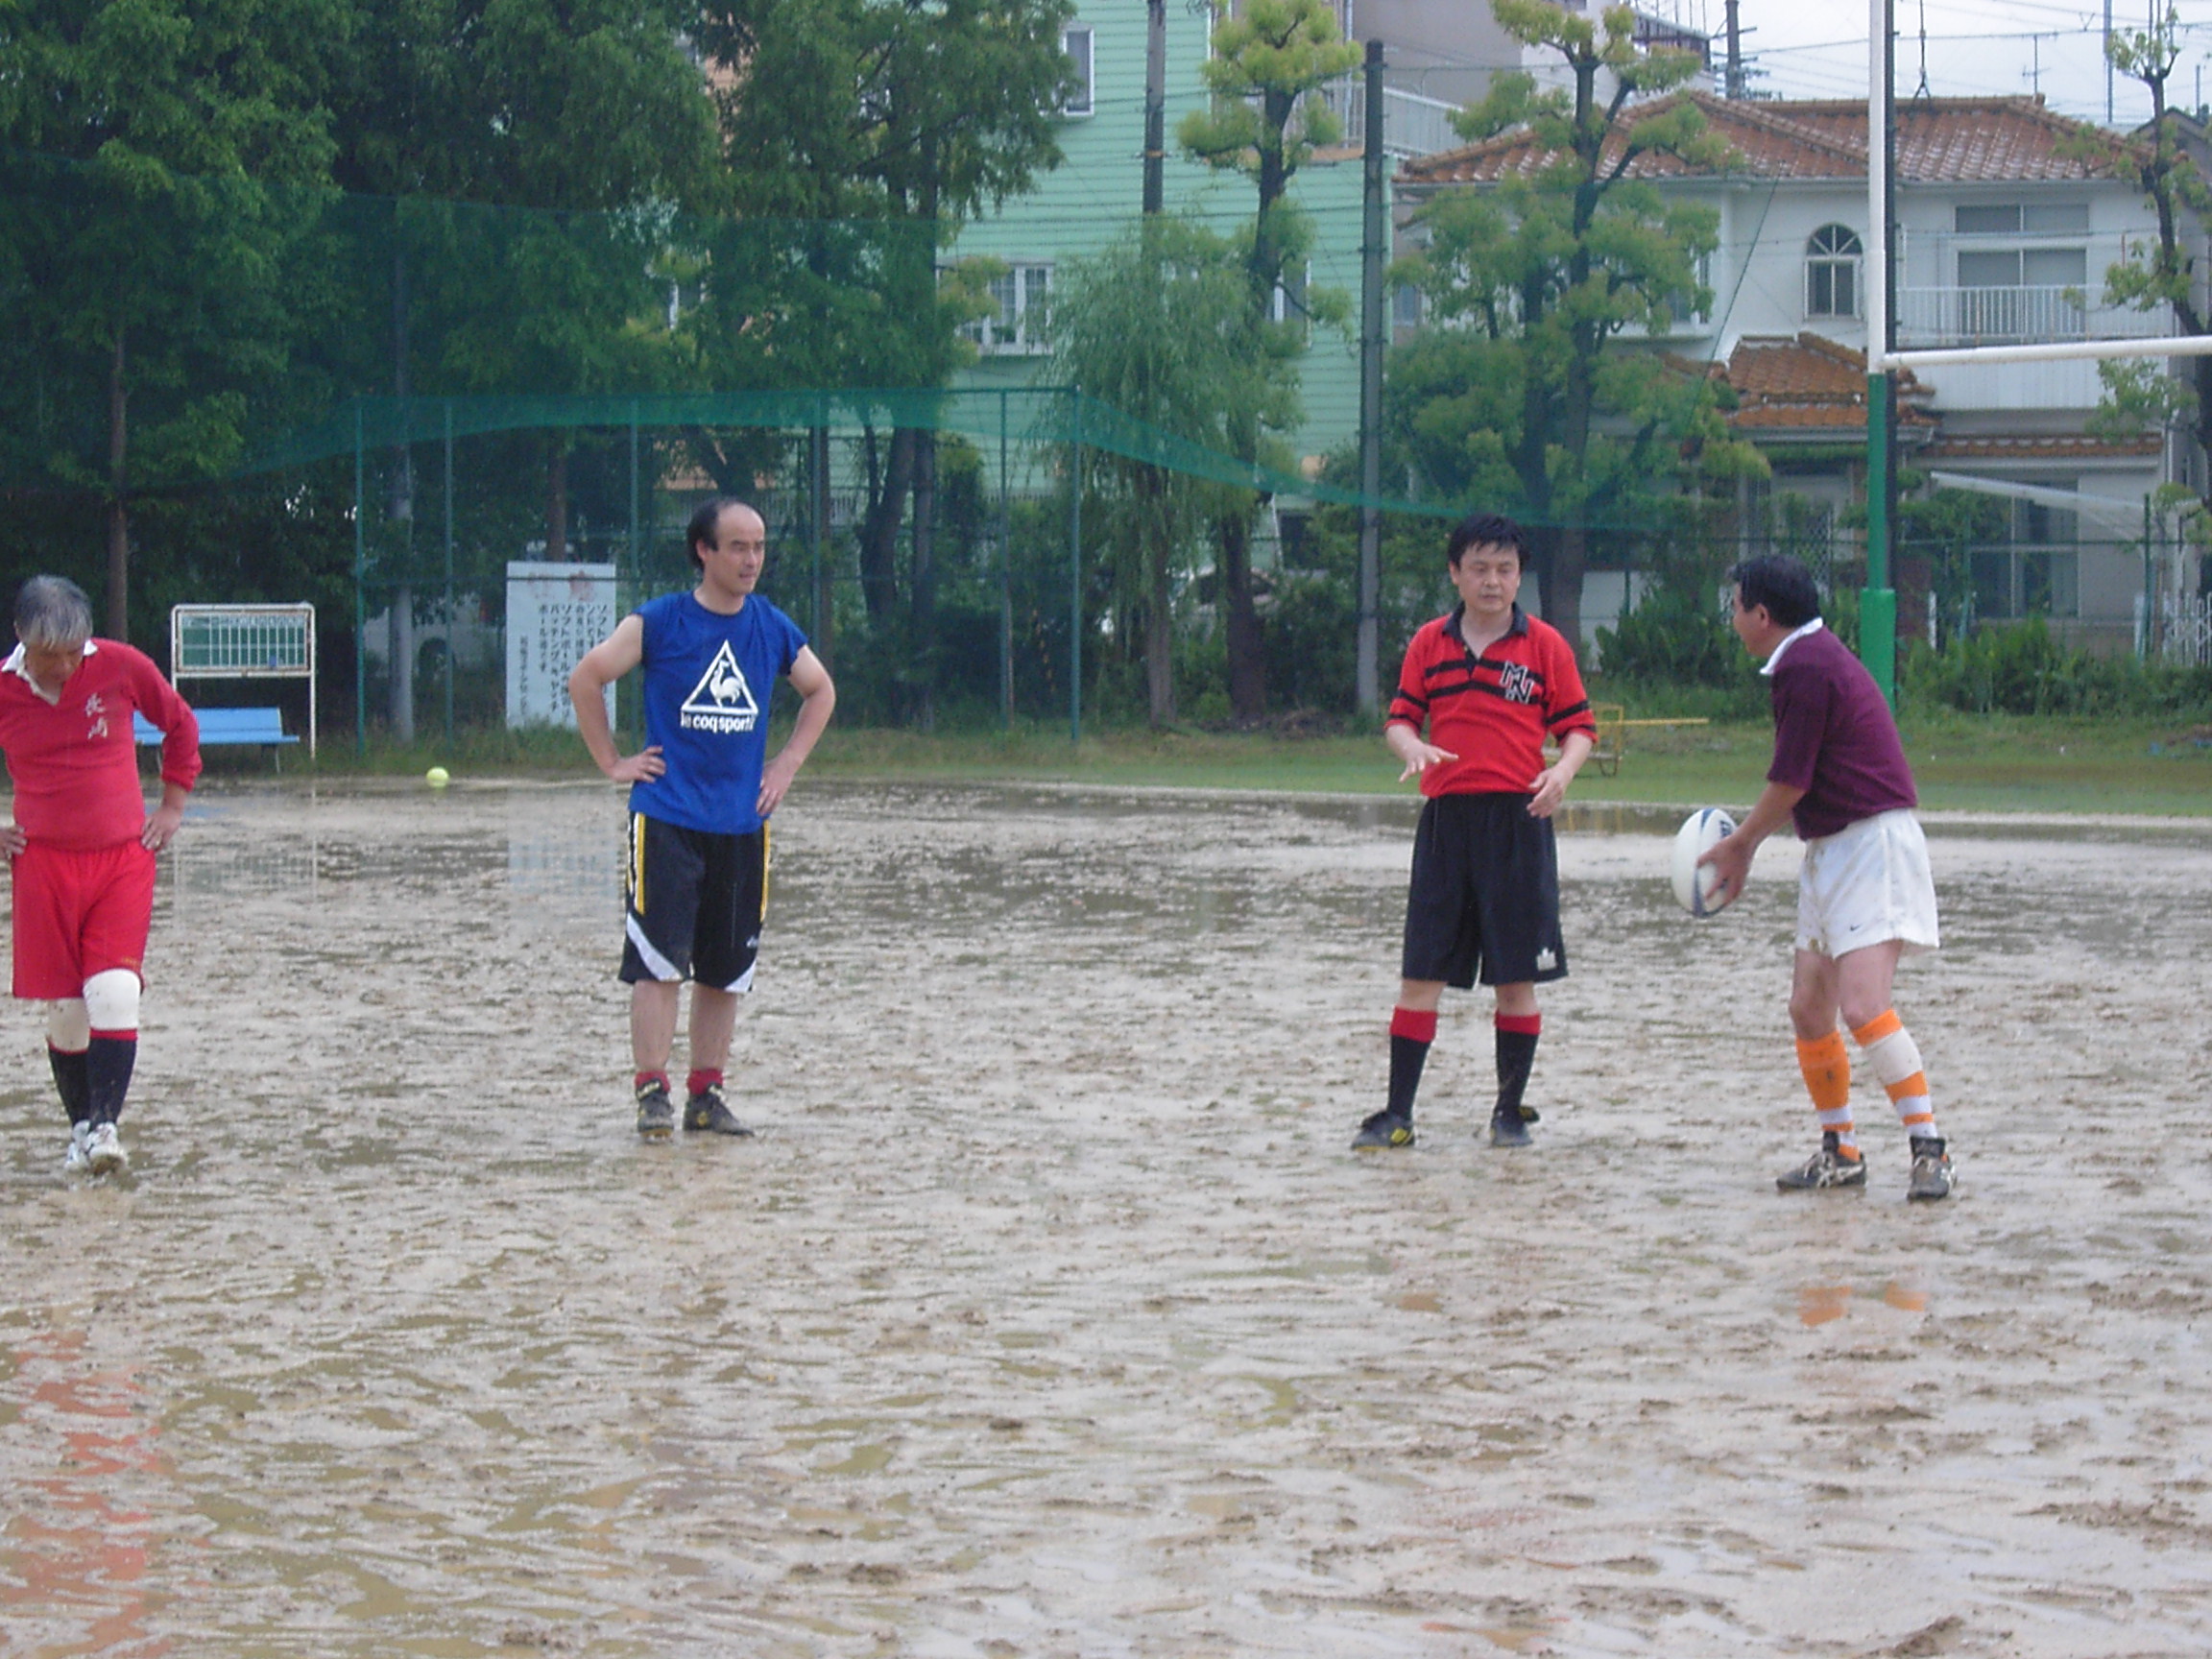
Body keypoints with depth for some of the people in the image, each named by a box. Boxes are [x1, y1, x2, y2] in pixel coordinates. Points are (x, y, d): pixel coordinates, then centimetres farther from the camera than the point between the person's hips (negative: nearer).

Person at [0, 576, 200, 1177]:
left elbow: (180, 724, 12)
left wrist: (172, 807, 9)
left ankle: (106, 1125, -15)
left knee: (114, 992, -15)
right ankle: (81, 1128, 17)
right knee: (65, 1008, 2)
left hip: (124, 857, -1)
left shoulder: (121, 666, -6)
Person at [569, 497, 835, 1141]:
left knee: (725, 970, 8)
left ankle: (707, 1094, 16)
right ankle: (652, 1090, -6)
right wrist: (613, 763, -1)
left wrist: (787, 766, 13)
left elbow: (821, 692, 23)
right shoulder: (658, 622, -5)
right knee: (657, 963, -10)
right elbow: (585, 679, 1)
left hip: (742, 823, 4)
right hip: (666, 817, -4)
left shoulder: (774, 629, 6)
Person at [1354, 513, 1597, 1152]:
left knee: (1516, 975, 3)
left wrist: (1563, 770, -17)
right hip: (1446, 817, 2)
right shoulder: (1430, 643, 8)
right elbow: (1400, 717, 11)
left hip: (1518, 819, -2)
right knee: (1422, 973, 0)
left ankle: (1510, 1110, 15)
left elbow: (1579, 727, 4)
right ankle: (1397, 1114, 3)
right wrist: (1412, 746, -12)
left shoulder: (1545, 645, 3)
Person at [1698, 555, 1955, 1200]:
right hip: (1831, 849, 10)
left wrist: (1739, 844, 1)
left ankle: (1931, 1151, -18)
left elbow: (1791, 780, -13)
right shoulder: (1815, 656, 17)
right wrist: (1747, 842, 24)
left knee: (1862, 1005, -19)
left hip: (1873, 841, -10)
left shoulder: (1806, 666, -15)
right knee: (1808, 1006, 8)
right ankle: (1841, 1152, 17)